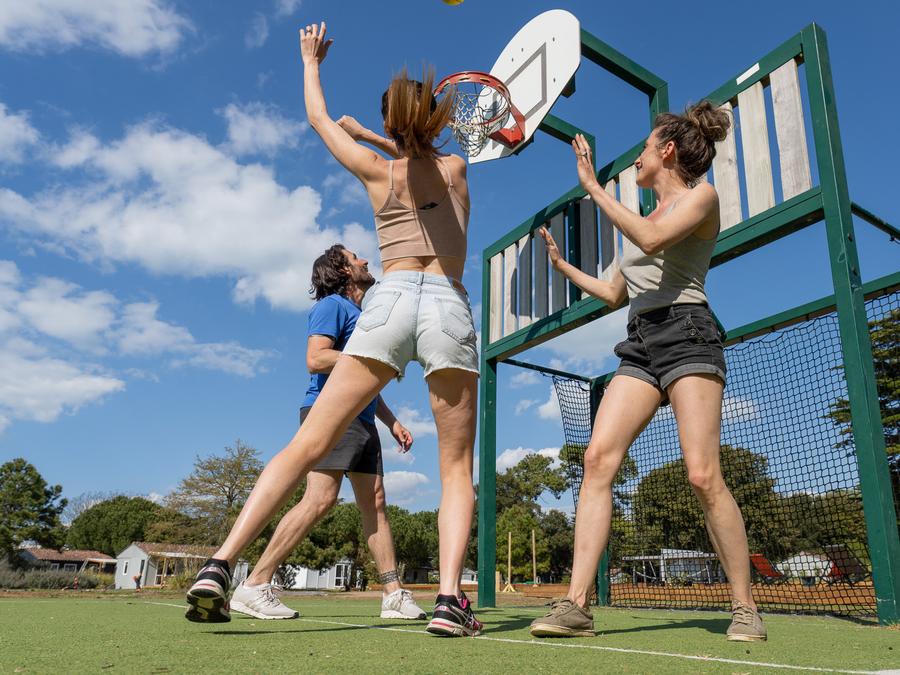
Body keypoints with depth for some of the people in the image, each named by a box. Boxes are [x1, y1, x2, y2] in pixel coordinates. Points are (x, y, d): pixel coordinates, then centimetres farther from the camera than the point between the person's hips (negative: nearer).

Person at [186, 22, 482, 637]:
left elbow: (319, 119, 33)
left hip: (390, 299, 0)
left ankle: (221, 564, -9)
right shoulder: (456, 169, 17)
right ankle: (450, 597, -10)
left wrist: (311, 62, 49)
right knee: (457, 467, 5)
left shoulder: (377, 171, 16)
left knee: (308, 445, 0)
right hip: (449, 305, 0)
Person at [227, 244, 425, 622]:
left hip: (362, 420, 9)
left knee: (374, 504, 5)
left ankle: (394, 595, 8)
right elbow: (315, 359, -14)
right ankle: (254, 587, -12)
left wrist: (392, 422, 23)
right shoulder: (333, 305, 0)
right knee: (320, 499, -18)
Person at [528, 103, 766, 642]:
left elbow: (652, 240, -16)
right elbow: (614, 293, 33)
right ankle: (577, 604, -15)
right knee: (598, 458, -13)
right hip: (640, 344, 7)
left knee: (703, 475, -15)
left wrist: (594, 187, -10)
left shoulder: (701, 195, 6)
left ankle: (746, 607, 3)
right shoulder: (647, 217, 27)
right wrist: (563, 264, 34)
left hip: (685, 331, -6)